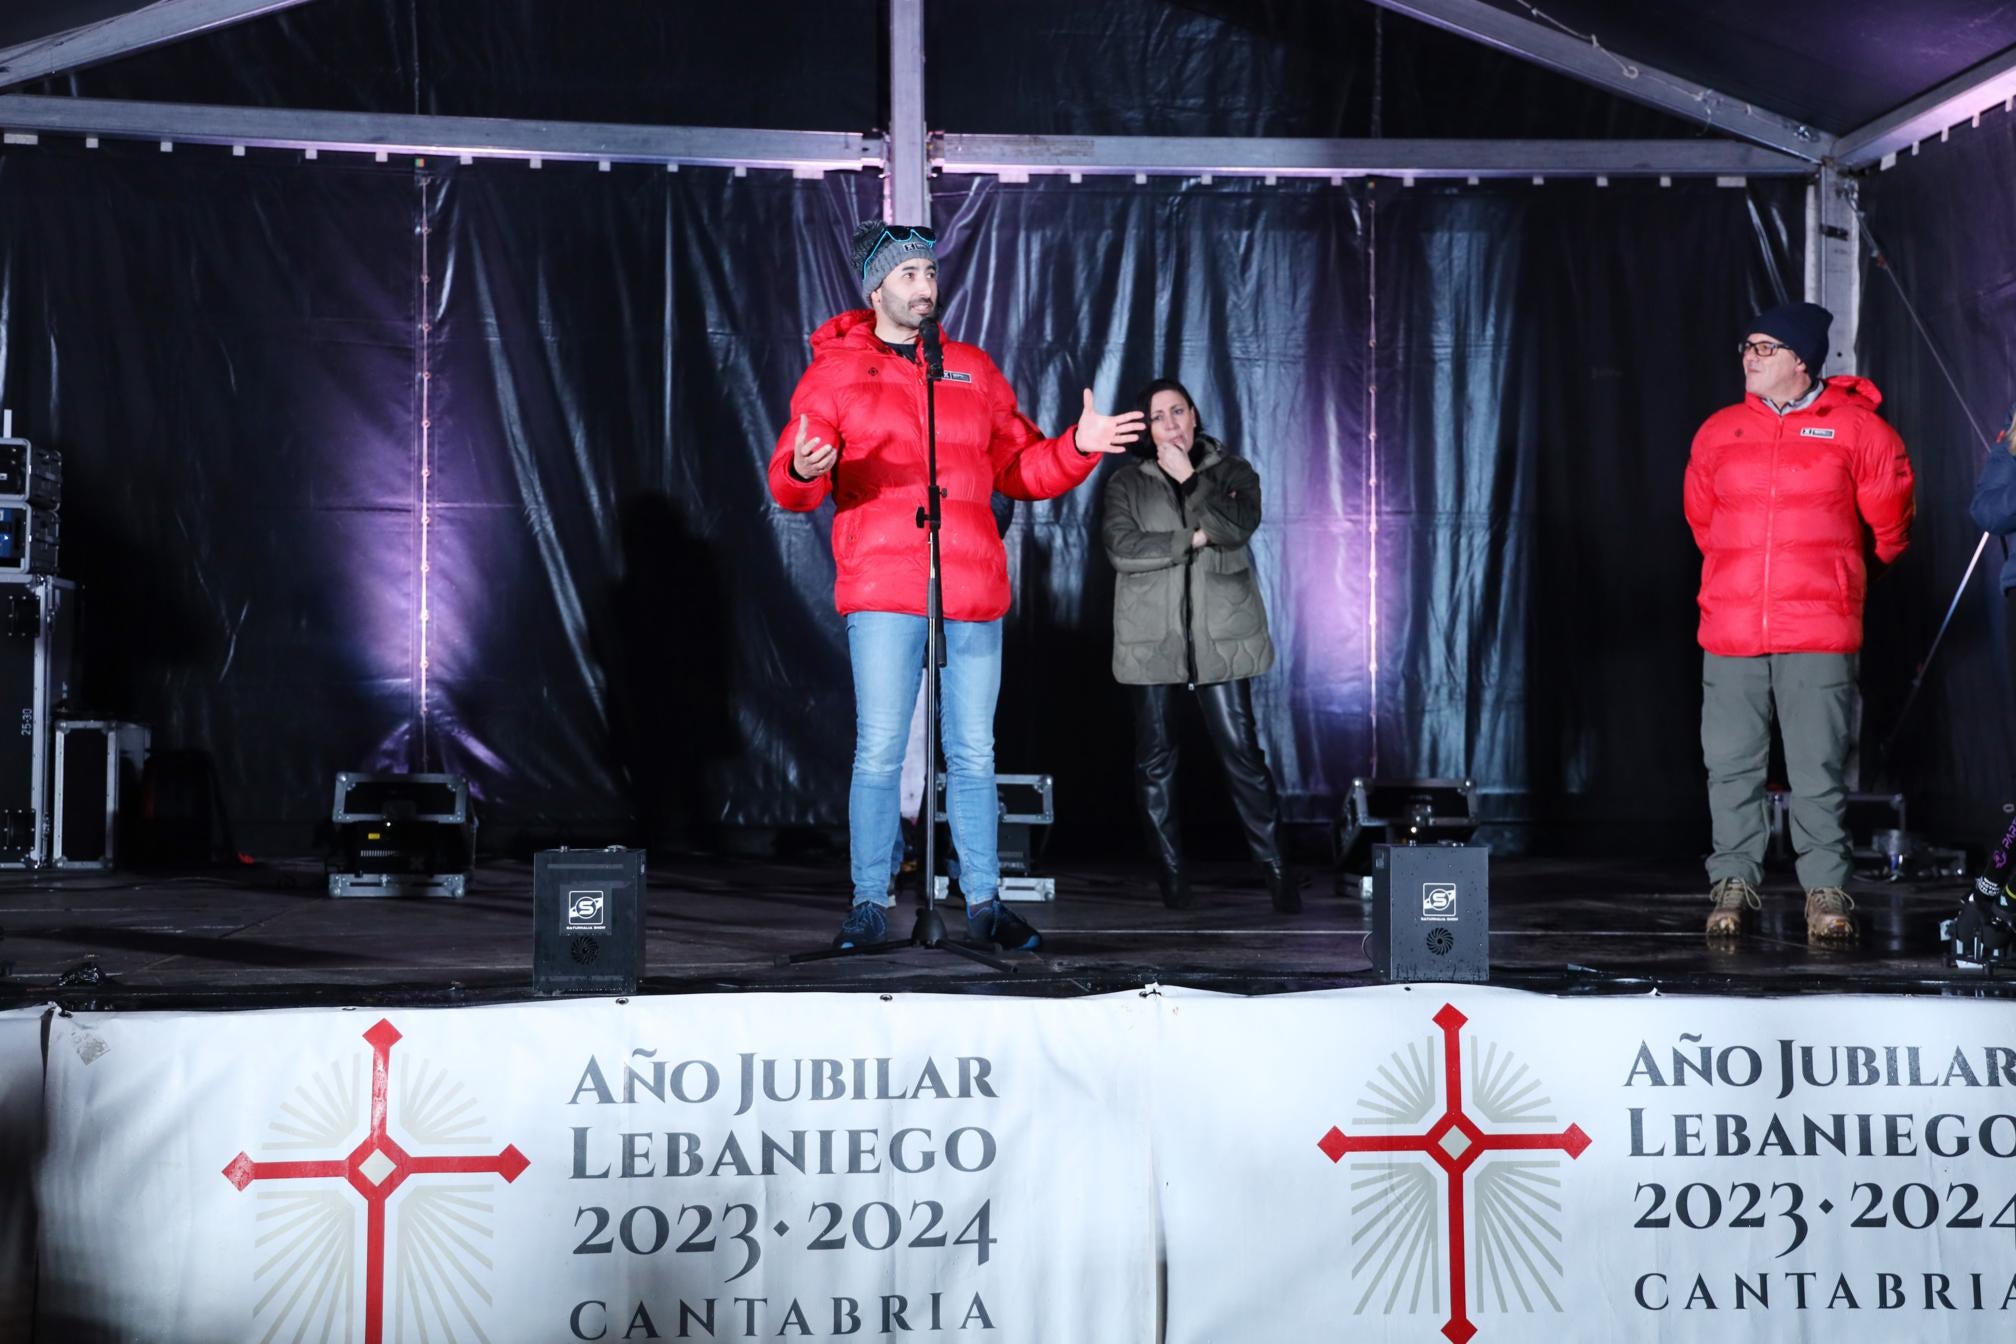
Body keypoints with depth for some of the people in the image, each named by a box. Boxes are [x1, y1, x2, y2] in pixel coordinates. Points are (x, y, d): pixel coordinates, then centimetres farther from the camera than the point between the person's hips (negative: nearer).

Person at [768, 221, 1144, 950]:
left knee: (973, 754, 6)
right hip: (882, 589, -3)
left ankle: (984, 903, 14)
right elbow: (789, 481, -2)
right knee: (879, 752, -4)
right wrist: (802, 471, -25)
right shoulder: (836, 372, 6)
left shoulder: (972, 370, 17)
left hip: (972, 589, 3)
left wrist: (1077, 447, 2)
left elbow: (1021, 468, 19)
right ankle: (870, 904, 5)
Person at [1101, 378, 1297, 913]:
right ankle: (1171, 873, 13)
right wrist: (1192, 539, -10)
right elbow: (1120, 546, -8)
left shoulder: (1232, 471, 9)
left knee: (1241, 750, -5)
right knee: (1155, 757, 4)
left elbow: (1238, 526, -10)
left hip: (1222, 636, -1)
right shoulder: (1128, 482, 8)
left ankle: (1275, 869, 0)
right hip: (1151, 639, 1)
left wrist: (1190, 480, -9)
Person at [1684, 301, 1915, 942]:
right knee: (1731, 766, 3)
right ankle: (1734, 884, 12)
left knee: (1820, 770, -2)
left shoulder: (1857, 429, 0)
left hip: (1818, 632, -3)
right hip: (1730, 631, 3)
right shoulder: (1719, 432, 8)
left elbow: (1889, 523, 10)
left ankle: (1827, 892, 7)